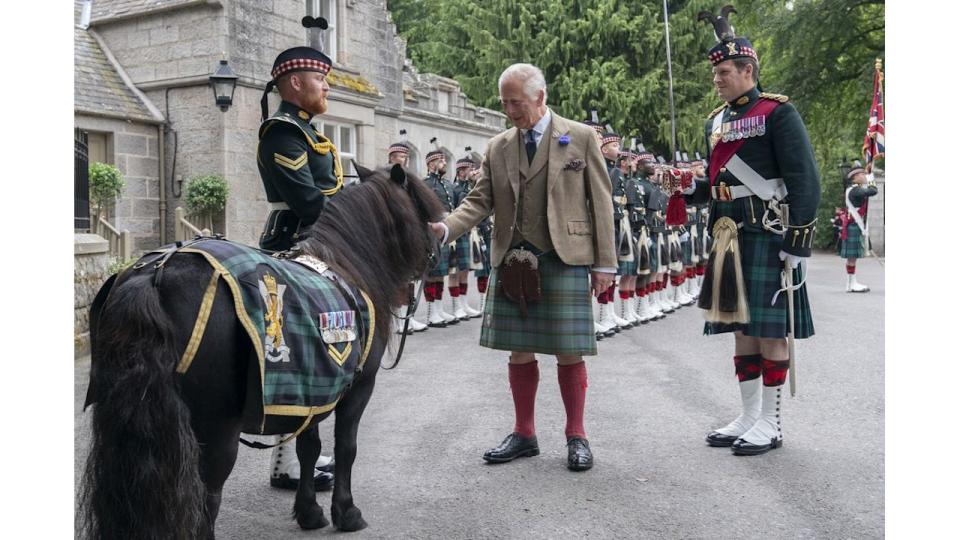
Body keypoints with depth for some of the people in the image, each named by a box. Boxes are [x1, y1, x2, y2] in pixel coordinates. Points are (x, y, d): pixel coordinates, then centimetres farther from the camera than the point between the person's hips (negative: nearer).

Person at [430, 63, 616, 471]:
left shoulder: (581, 137, 2)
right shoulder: (497, 148, 11)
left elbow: (601, 201, 1)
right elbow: (480, 201, 7)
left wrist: (604, 262, -3)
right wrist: (445, 228, -13)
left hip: (565, 259, -3)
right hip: (513, 261, 3)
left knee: (568, 352, 2)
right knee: (519, 351, 9)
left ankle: (576, 435, 19)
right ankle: (523, 434, 24)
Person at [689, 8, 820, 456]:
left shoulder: (777, 112, -5)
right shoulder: (716, 121, 16)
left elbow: (805, 180, -10)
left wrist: (796, 244, -15)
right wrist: (689, 188, 1)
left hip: (767, 237, -7)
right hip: (729, 238, 7)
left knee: (770, 329, -1)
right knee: (740, 327, 11)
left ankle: (771, 424, 10)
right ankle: (748, 416, 21)